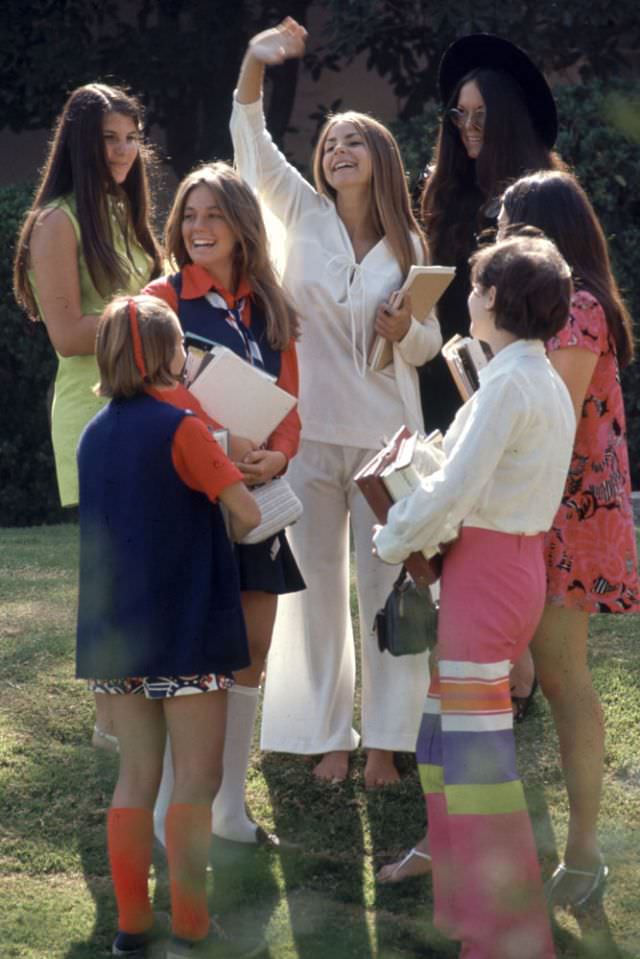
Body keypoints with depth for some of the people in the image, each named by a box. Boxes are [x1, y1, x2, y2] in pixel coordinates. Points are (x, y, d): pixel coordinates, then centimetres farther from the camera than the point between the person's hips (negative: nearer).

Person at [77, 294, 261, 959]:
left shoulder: (94, 434, 7)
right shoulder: (179, 428, -12)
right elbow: (247, 513, -15)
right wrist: (235, 527, 7)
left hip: (115, 631, 6)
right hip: (186, 630, -6)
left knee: (136, 778, 12)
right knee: (196, 779, 0)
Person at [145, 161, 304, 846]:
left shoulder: (269, 307, 11)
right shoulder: (164, 297, -4)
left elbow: (290, 402, 10)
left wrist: (277, 456, -10)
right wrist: (219, 448, -21)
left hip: (255, 493, 6)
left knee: (252, 652, 8)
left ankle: (228, 807, 19)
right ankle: (169, 819, 1)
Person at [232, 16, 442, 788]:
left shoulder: (405, 246, 4)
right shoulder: (305, 216, 3)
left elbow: (428, 343, 9)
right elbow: (253, 153, -12)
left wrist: (404, 331, -16)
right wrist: (254, 65, -27)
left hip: (384, 433, 0)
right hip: (309, 429, 0)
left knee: (383, 581, 2)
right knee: (316, 581, 5)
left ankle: (384, 739, 9)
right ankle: (328, 735, 14)